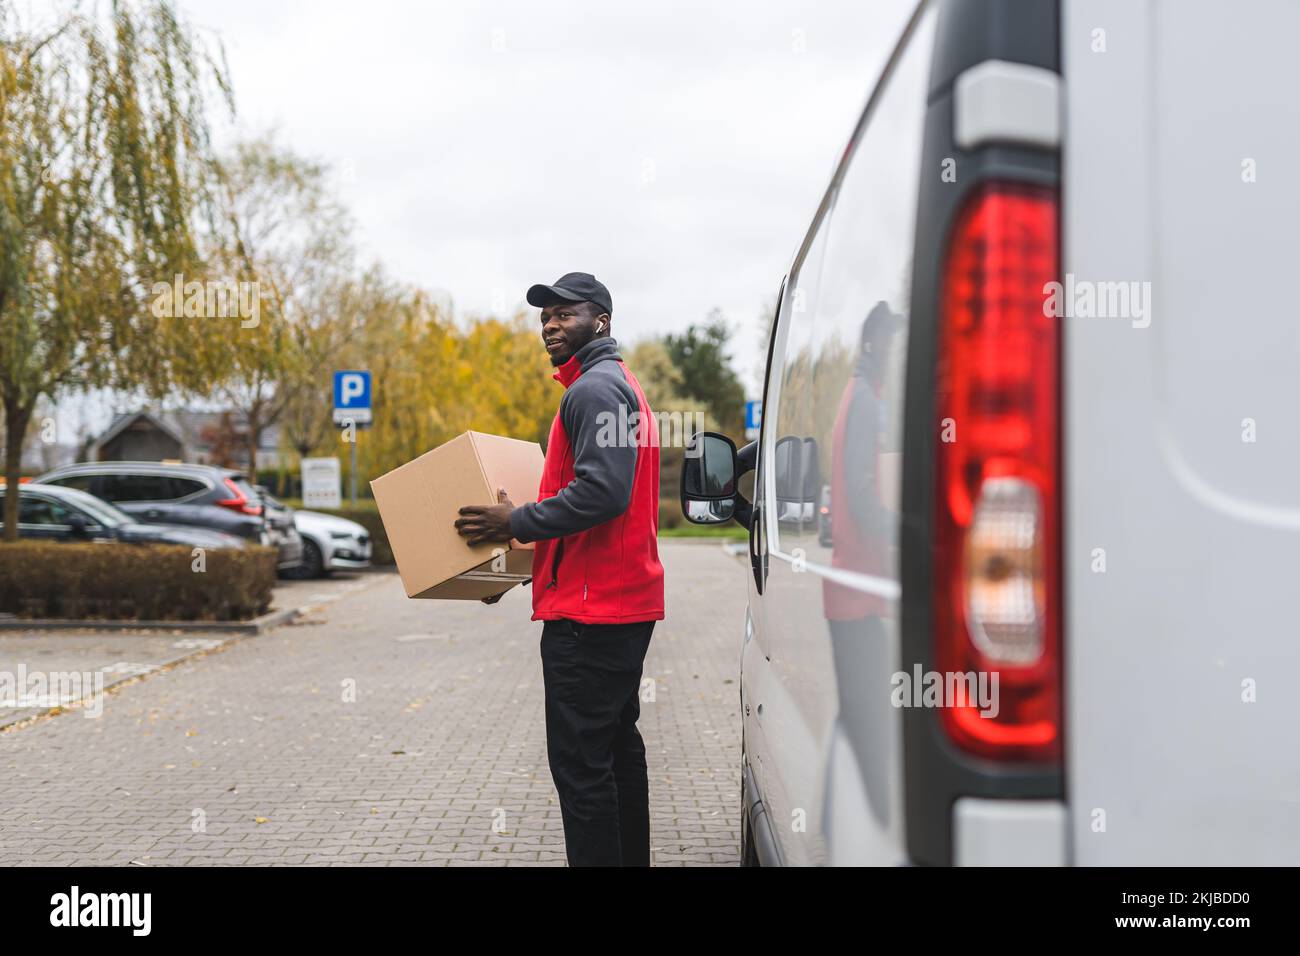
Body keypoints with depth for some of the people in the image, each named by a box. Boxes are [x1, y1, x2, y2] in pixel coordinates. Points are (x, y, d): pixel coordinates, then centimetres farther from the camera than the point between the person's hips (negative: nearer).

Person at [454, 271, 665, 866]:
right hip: (626, 602, 11)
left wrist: (518, 522, -16)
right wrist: (531, 538, 23)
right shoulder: (620, 383, 21)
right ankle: (630, 858, 27)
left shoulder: (595, 388, -12)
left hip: (589, 609, -11)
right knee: (618, 749, 18)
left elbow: (602, 490, -24)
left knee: (580, 762, -9)